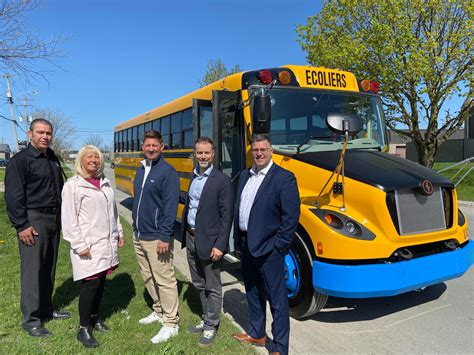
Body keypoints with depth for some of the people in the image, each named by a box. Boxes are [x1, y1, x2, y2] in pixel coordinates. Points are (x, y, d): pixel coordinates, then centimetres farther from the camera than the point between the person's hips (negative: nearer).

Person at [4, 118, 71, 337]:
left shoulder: (53, 159, 13)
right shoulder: (20, 160, -9)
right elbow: (13, 196, -13)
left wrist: (61, 217, 18)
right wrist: (21, 225, -16)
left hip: (53, 219, 7)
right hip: (33, 220, -7)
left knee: (49, 267, 14)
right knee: (32, 270, -2)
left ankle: (46, 309, 27)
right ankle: (30, 320, 9)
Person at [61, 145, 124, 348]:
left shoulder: (105, 183, 10)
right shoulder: (73, 185, -9)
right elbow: (69, 219, -12)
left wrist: (119, 232, 15)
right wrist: (79, 245, -15)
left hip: (107, 242, 6)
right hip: (88, 246, -6)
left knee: (101, 281, 13)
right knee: (91, 283, -4)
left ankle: (94, 318, 31)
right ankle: (83, 328, 12)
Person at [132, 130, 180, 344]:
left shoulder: (167, 171, -13)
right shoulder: (141, 171, 11)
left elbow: (171, 206, -18)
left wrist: (165, 237, -21)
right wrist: (136, 227, 16)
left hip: (156, 238, -8)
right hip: (138, 236, 8)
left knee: (164, 280, 1)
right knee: (148, 278, 19)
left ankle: (171, 324, 13)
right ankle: (159, 311, 36)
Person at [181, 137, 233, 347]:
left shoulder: (222, 180, -14)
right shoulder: (193, 177, 7)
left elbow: (227, 215, -15)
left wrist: (220, 245, -18)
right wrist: (185, 235, 12)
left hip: (209, 241, -7)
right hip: (191, 238, 7)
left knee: (212, 287, 8)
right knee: (199, 284, 20)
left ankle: (211, 326, 25)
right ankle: (206, 320, 38)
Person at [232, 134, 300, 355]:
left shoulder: (284, 178, -12)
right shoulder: (245, 176, 10)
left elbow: (291, 216, -15)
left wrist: (278, 247, -15)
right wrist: (239, 238, 9)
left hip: (268, 248, -7)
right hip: (246, 244, 7)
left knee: (276, 299, 4)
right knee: (252, 292, 20)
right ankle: (256, 334, 39)